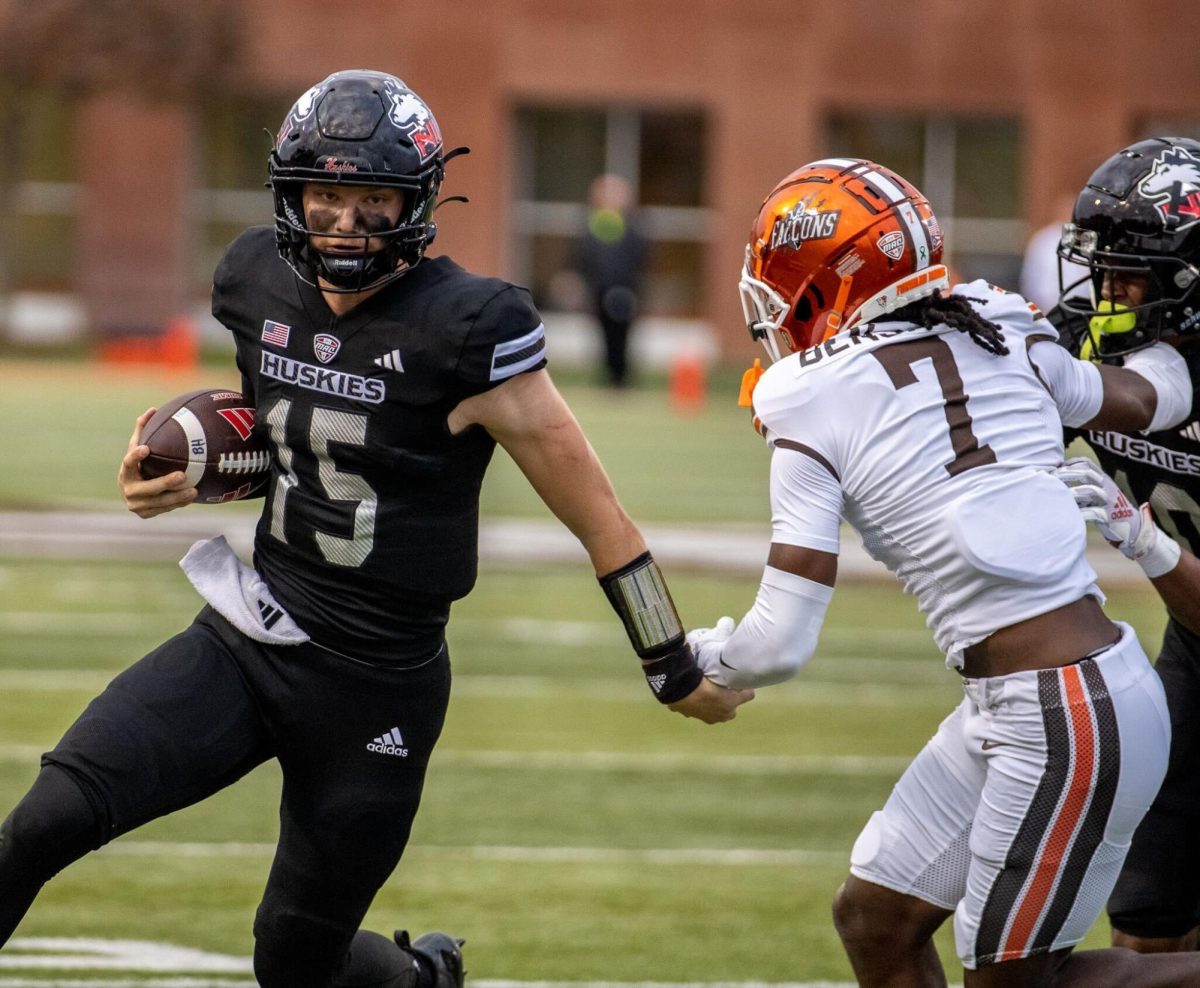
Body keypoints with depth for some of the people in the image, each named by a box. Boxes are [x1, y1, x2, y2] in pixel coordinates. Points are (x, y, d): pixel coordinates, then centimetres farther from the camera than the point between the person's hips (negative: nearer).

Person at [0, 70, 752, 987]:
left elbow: (594, 510, -11)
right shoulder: (259, 283, 0)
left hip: (377, 692, -4)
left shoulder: (465, 331, -18)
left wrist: (678, 671, -5)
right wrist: (180, 476, 0)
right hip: (248, 639, 4)